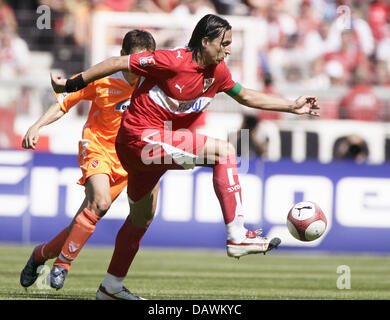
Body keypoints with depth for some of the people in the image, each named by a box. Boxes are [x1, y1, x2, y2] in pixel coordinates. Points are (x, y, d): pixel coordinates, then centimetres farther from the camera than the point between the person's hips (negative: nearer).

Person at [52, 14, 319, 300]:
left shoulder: (217, 72, 4)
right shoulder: (173, 61, -20)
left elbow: (246, 96, 21)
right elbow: (118, 63, -15)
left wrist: (292, 106, 17)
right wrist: (72, 85, -12)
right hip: (141, 137, -10)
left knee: (143, 216, 21)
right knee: (224, 151, -18)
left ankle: (110, 286, 34)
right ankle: (237, 237, -19)